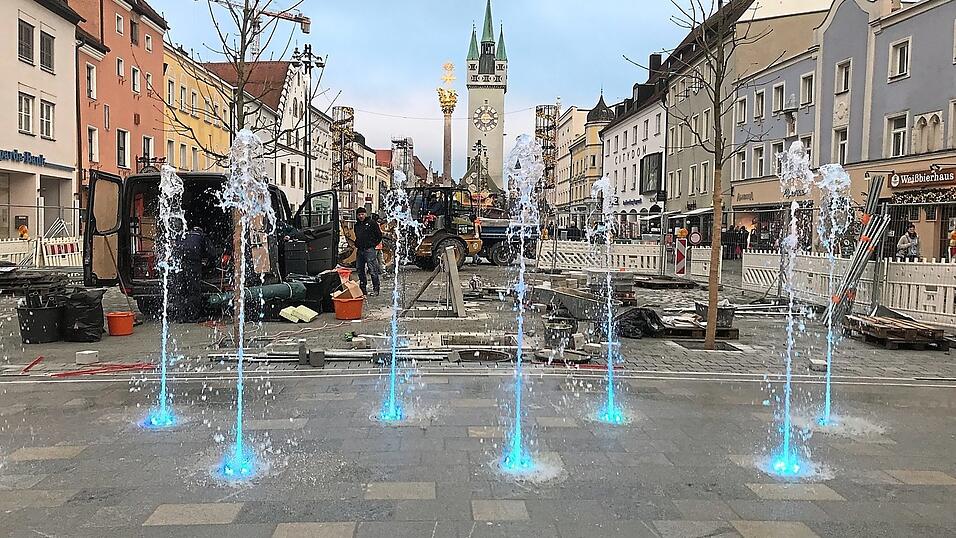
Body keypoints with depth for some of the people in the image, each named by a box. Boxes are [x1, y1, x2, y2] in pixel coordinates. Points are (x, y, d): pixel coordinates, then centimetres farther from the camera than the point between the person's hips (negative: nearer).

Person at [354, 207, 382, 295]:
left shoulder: (371, 223, -3)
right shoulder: (357, 225, 15)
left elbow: (379, 235, -1)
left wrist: (373, 245, -1)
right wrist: (357, 245, 15)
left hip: (369, 250, -7)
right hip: (360, 251, 7)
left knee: (373, 270, -8)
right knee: (360, 270, 10)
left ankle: (376, 289, -4)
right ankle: (363, 288, 20)